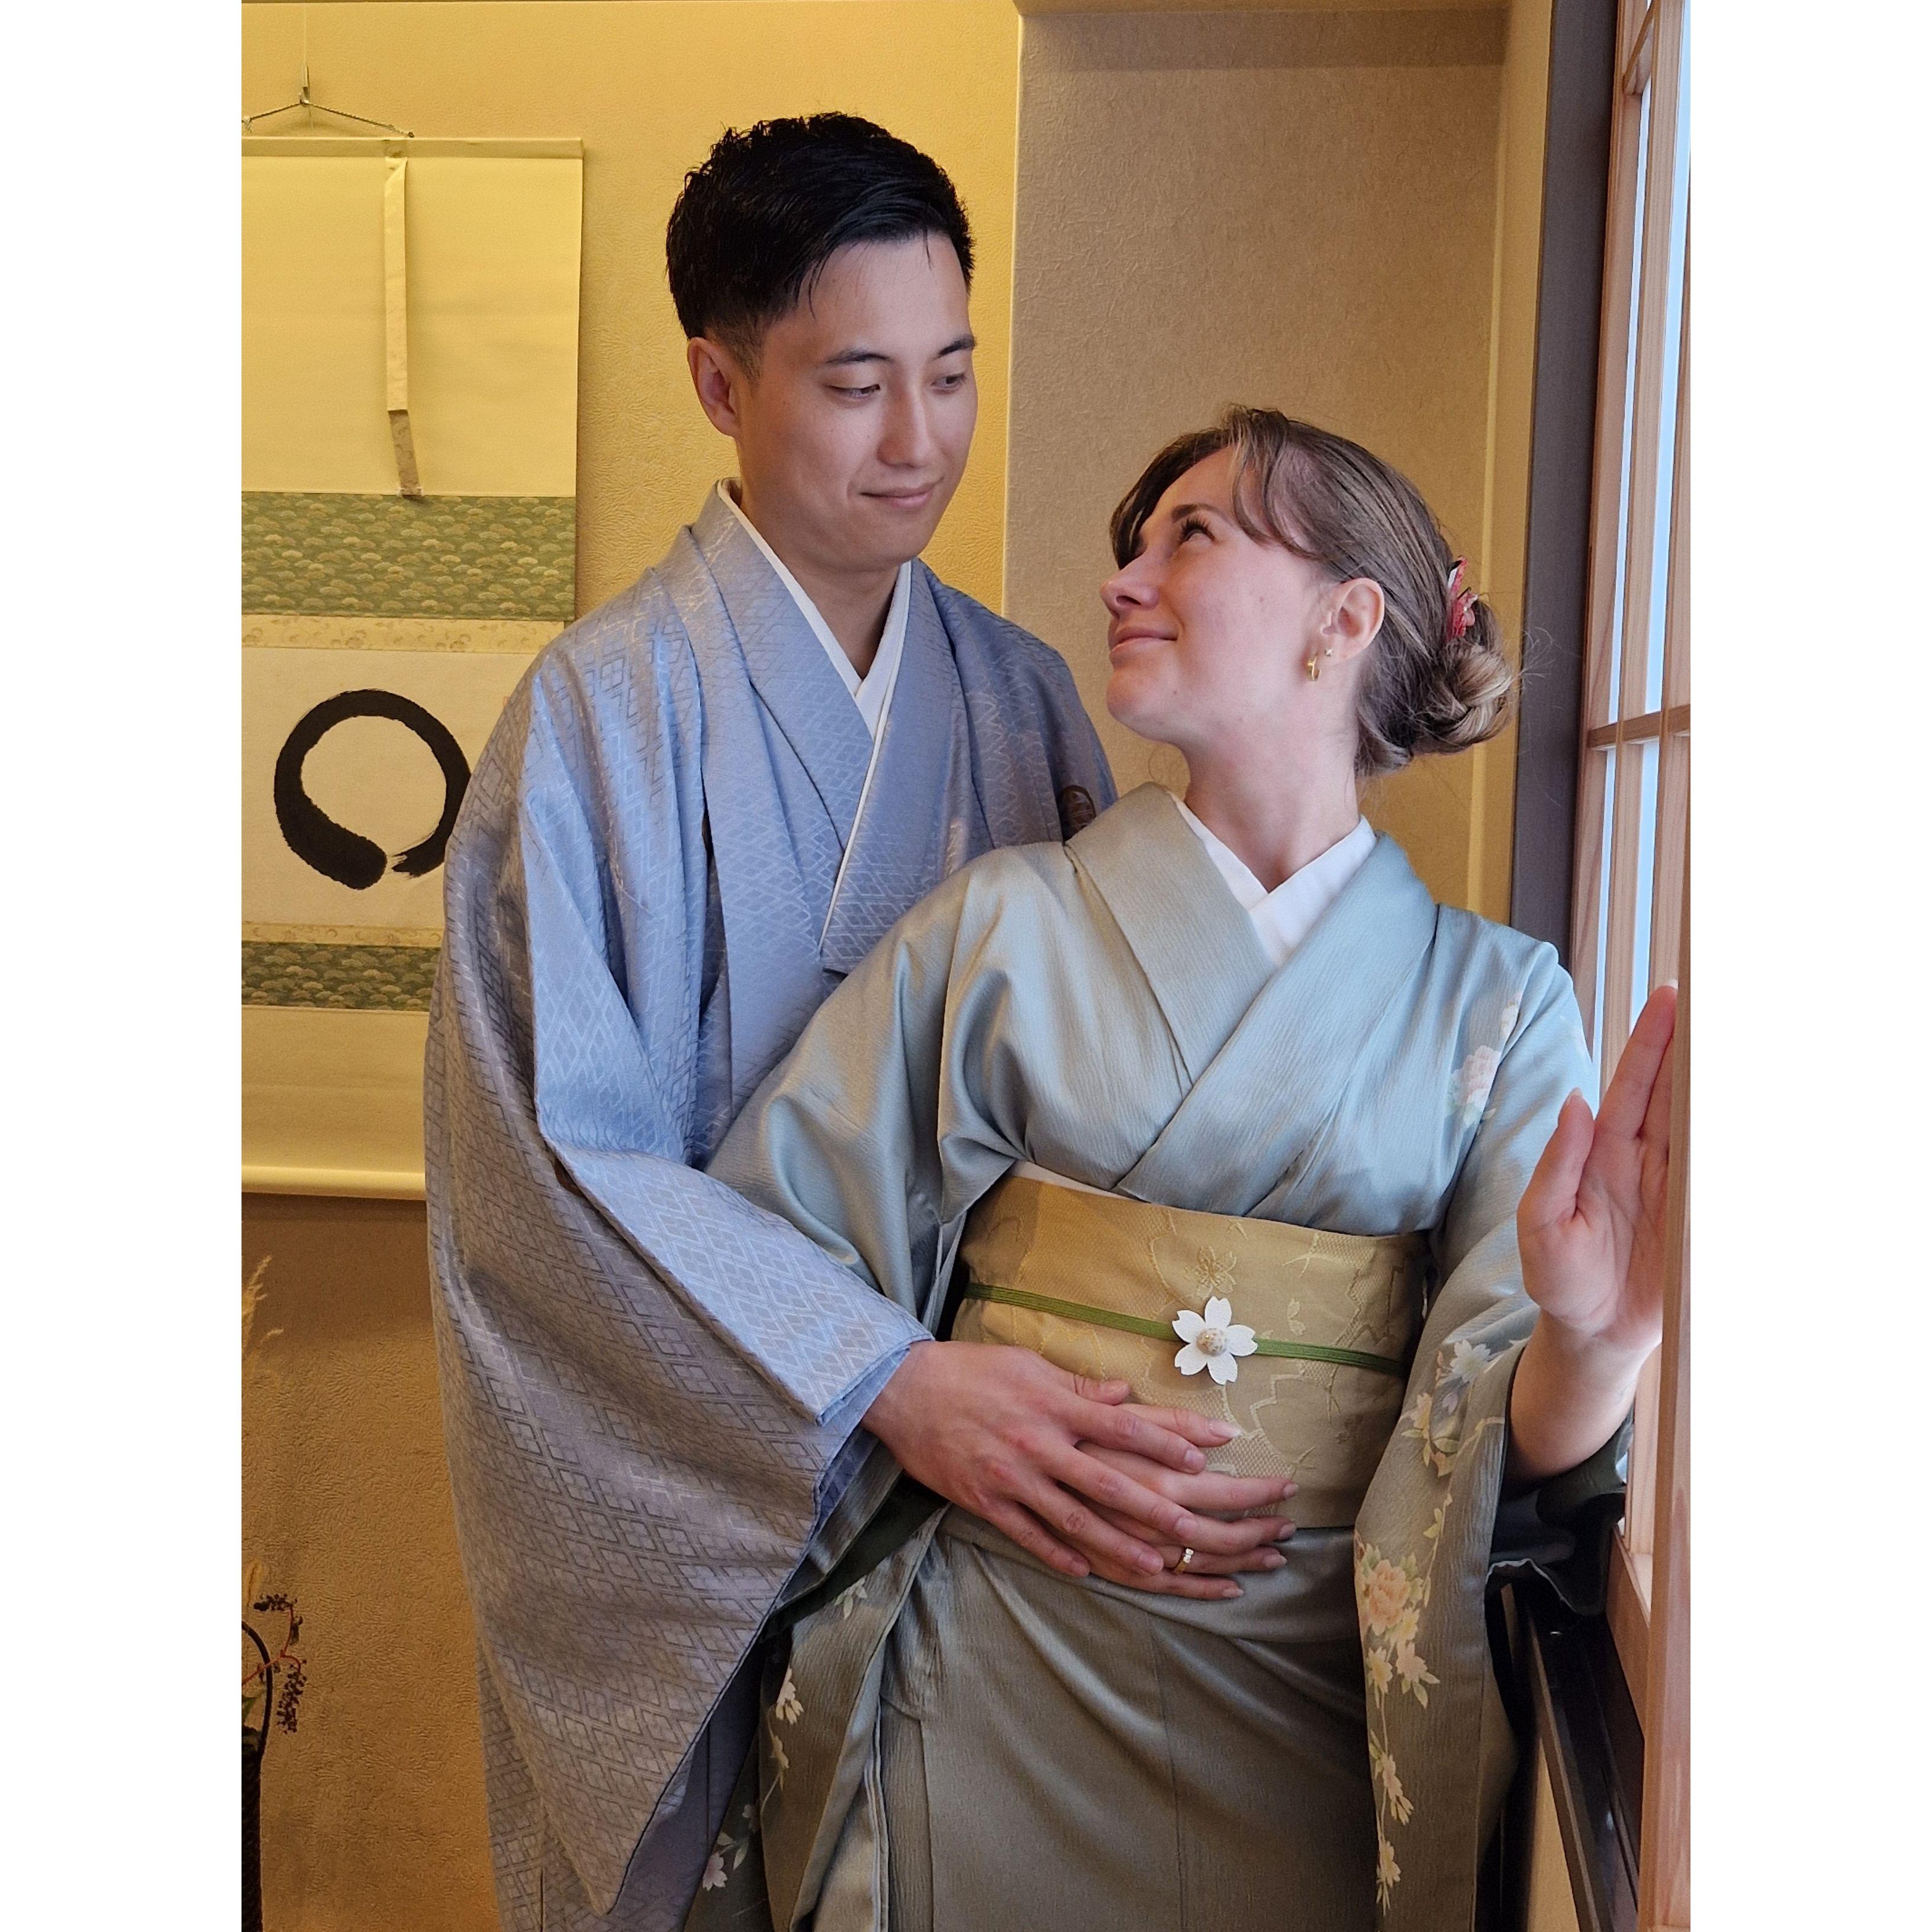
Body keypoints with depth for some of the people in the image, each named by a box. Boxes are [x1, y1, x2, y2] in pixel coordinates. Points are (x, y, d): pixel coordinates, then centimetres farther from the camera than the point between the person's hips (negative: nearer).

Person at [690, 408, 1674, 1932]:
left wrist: (1590, 1338, -29)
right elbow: (760, 1229, -2)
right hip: (988, 1683, 0)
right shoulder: (1007, 922, -1)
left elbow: (1511, 1447, -9)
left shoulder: (1495, 997, -1)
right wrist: (909, 1400, -17)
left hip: (1306, 1712, 0)